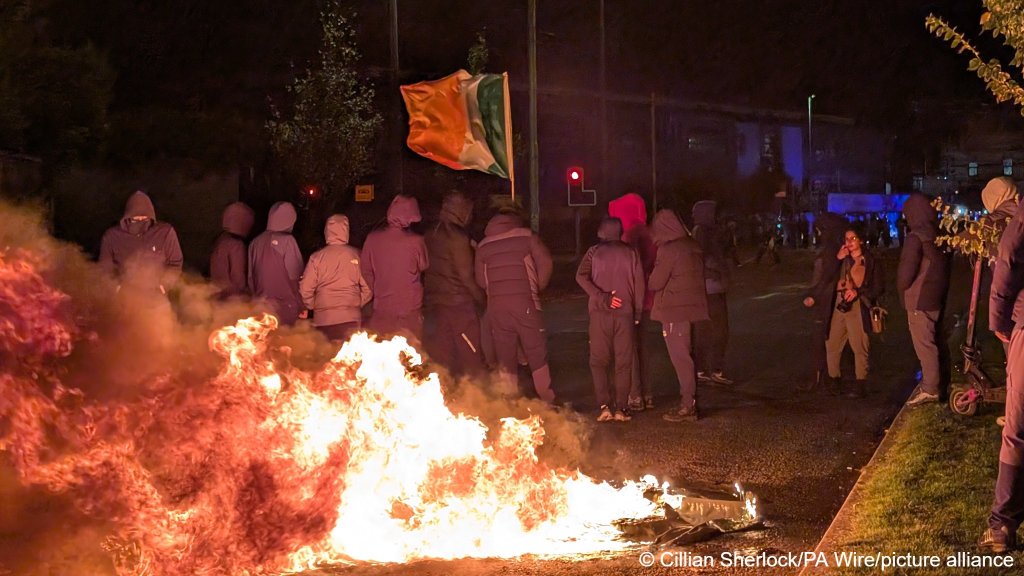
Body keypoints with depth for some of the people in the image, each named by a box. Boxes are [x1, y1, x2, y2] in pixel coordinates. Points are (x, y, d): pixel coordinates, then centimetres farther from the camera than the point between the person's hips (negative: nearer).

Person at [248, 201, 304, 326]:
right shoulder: (287, 241, -8)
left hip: (260, 306, 5)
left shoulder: (256, 242, 7)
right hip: (284, 307, -5)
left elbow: (250, 277, 10)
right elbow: (294, 275, -8)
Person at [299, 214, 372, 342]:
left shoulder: (317, 257, -2)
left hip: (323, 319, 0)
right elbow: (367, 288, -3)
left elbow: (305, 289, -2)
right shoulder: (356, 256, -2)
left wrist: (313, 307, 16)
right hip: (351, 318, 0)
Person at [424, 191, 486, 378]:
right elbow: (466, 275, -14)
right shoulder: (458, 237, -15)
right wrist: (480, 297, -4)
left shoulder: (431, 235, 9)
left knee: (443, 348, 13)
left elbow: (425, 267, 11)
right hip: (457, 300, -8)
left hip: (434, 299, 8)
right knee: (471, 350, -1)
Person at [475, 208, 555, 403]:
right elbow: (545, 262, -1)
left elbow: (480, 279, 12)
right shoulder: (526, 236, 5)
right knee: (536, 351, 6)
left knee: (505, 355, 9)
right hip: (524, 302, -2)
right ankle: (547, 399, 8)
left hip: (496, 305, 2)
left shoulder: (483, 245, 12)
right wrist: (537, 287, 12)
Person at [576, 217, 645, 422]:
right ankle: (621, 409, 2)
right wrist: (637, 314, 7)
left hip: (600, 313, -1)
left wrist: (602, 297, -14)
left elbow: (581, 276, -12)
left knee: (598, 361, 7)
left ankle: (604, 406, -5)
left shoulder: (594, 252, 3)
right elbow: (639, 285, 2)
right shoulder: (630, 253, 5)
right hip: (625, 313, 1)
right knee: (623, 362, 6)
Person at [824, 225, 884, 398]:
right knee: (832, 344, 1)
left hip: (858, 306, -5)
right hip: (839, 305, 5)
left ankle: (860, 385, -9)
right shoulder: (843, 260, 19)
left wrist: (858, 292, -10)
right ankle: (833, 379, 12)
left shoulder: (871, 261, 4)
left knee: (860, 346, -11)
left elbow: (879, 286, 0)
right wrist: (837, 259, 3)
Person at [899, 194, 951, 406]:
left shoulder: (916, 238, -18)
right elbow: (943, 267, 13)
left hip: (919, 300, -8)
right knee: (936, 343, 16)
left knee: (924, 345, -4)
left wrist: (902, 289, 1)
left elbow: (906, 271, -17)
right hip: (937, 298, 8)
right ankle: (940, 382, 24)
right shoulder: (939, 235, 6)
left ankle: (930, 390, -3)